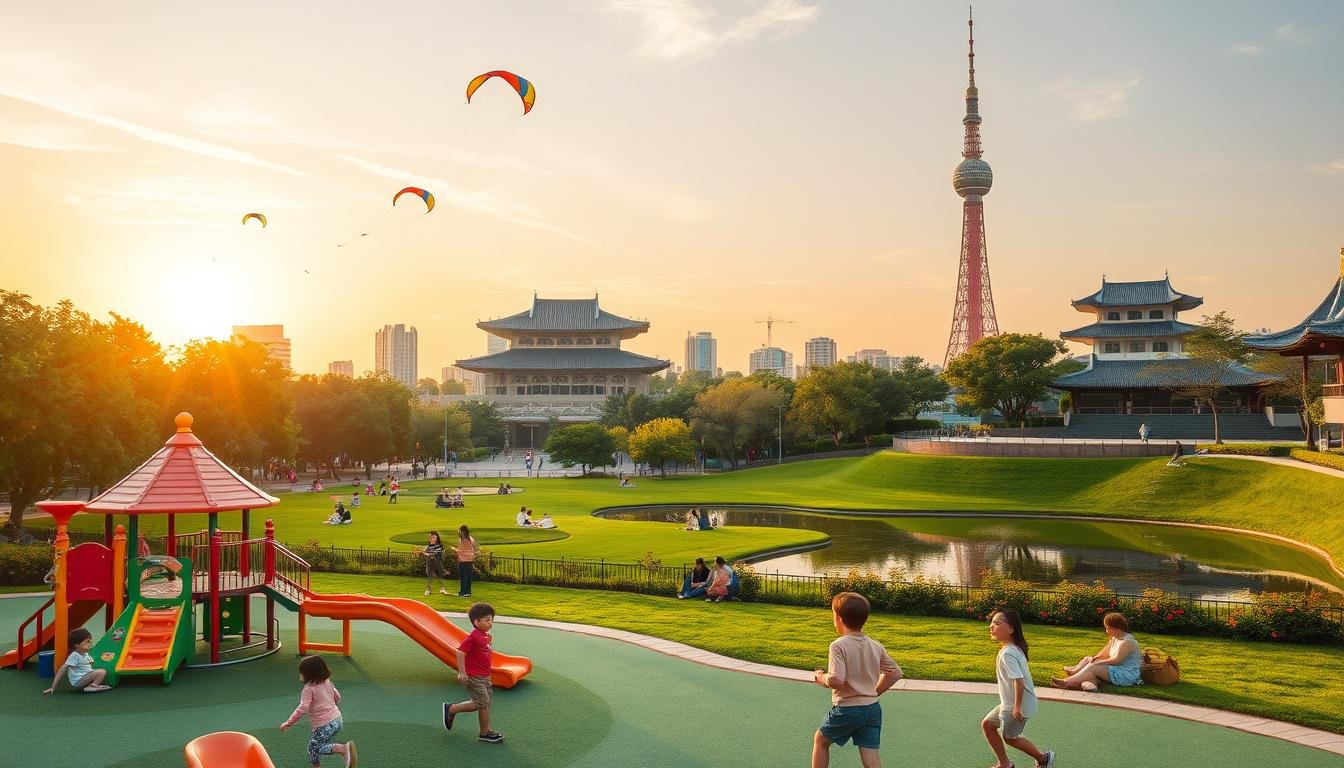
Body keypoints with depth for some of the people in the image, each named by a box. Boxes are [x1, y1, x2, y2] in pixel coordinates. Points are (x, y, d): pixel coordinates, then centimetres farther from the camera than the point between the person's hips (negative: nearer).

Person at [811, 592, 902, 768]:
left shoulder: (838, 645, -16)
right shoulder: (876, 646, 4)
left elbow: (836, 680, -26)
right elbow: (895, 672, 11)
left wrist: (821, 678, -6)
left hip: (847, 709, -5)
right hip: (873, 708, 5)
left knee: (820, 741, 21)